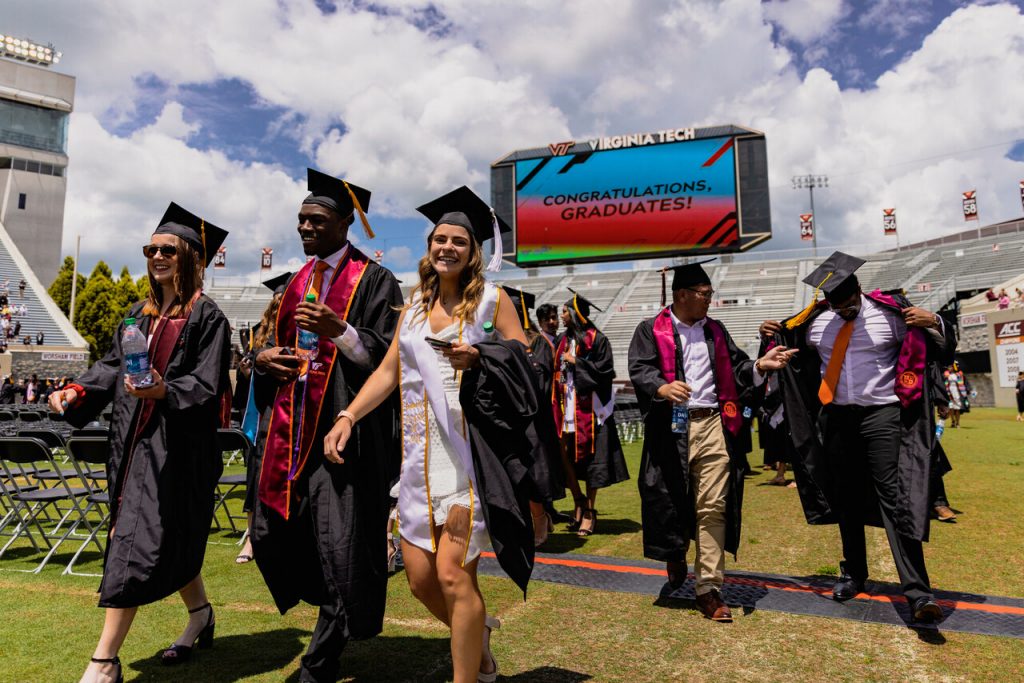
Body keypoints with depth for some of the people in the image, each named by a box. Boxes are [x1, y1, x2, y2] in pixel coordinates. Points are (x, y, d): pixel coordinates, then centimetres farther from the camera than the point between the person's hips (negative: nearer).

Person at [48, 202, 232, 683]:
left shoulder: (206, 316, -9)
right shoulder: (140, 314, 13)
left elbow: (206, 386, -15)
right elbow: (112, 368, 15)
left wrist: (163, 391, -32)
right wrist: (77, 391, -3)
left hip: (178, 445, -7)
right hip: (135, 440, 8)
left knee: (135, 542, -6)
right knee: (169, 541, 17)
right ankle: (201, 614, 37)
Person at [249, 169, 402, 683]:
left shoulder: (373, 280, -3)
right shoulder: (298, 283, 17)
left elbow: (386, 356, -10)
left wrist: (339, 330, -25)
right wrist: (265, 358, 2)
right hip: (289, 426, 7)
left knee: (338, 544, -2)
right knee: (271, 533, 12)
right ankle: (336, 610, 37)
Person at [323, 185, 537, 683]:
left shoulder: (491, 299, 1)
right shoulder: (415, 303, 13)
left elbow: (525, 360, 0)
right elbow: (388, 371, 11)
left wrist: (479, 358, -17)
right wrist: (347, 416, -1)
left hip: (470, 451, -5)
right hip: (420, 455, 5)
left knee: (452, 574, -7)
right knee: (421, 580, 9)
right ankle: (478, 637, 38)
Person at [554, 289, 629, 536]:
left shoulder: (597, 340, -5)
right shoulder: (564, 341, 13)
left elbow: (606, 371, -11)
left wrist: (577, 362, -11)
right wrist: (556, 407, 6)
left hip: (589, 409, -5)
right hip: (567, 409, 5)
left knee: (590, 459, 1)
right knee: (564, 457, 0)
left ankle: (589, 511, 14)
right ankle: (579, 502, 21)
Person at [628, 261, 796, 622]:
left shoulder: (715, 330, 17)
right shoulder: (651, 331, 1)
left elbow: (736, 366, 16)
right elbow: (639, 369, -11)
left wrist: (760, 365, -4)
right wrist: (662, 388, -31)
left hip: (712, 425, 3)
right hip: (670, 428, -3)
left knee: (713, 507, 0)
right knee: (671, 500, 6)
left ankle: (709, 589, 9)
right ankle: (676, 555, 38)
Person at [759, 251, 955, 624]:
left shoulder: (890, 313, -6)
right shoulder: (815, 321, 3)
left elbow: (941, 350, -2)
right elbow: (792, 345, 22)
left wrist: (933, 322, -22)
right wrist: (776, 334, 3)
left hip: (882, 415, -4)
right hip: (836, 417, 4)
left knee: (894, 496, -9)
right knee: (846, 498, 13)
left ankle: (917, 591, -4)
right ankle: (854, 574, 30)